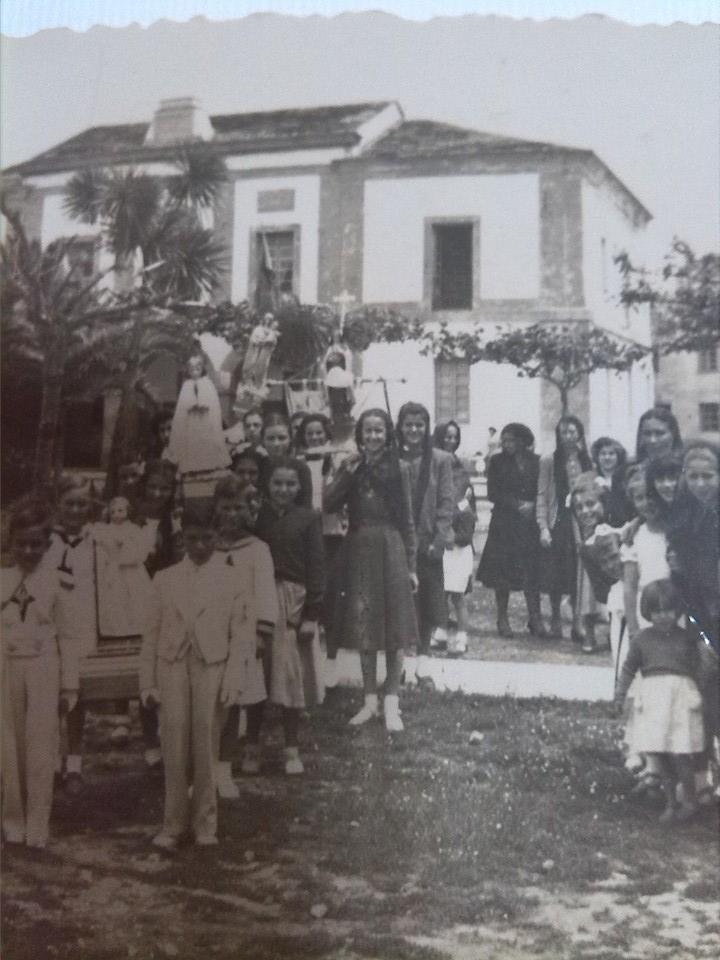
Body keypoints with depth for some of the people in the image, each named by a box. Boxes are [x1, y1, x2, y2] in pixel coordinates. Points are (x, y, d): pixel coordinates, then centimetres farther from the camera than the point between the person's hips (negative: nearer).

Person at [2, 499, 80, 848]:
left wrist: (69, 686, -3)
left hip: (43, 672, -3)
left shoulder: (59, 583, -4)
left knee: (40, 751, -1)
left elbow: (69, 637, -2)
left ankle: (36, 832, 8)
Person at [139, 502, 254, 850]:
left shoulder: (231, 578, 5)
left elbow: (242, 634, 1)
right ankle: (173, 825, 10)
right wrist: (147, 682, 6)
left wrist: (233, 681, -8)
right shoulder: (165, 579, 12)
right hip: (172, 667, 2)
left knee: (205, 749, 1)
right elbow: (152, 634, 11)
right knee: (175, 750, 0)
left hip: (212, 667, -2)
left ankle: (205, 825, 14)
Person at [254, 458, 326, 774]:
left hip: (294, 603, -1)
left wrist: (312, 614, -7)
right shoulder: (256, 516, 3)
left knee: (292, 675, 5)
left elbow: (316, 567, -2)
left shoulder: (308, 518, -1)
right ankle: (253, 745, 20)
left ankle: (292, 749, 16)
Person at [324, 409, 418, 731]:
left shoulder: (399, 468, 1)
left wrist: (411, 565, -1)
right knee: (364, 629, 8)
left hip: (391, 550, -2)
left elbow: (407, 520, 1)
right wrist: (346, 474, -16)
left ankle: (391, 702, 11)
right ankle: (370, 700, 19)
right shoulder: (350, 466, 5)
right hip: (359, 551, 2)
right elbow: (328, 505, -6)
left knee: (394, 630, 2)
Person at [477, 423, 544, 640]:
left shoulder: (536, 462, 6)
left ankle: (535, 618, 3)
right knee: (502, 572, 1)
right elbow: (493, 494, -2)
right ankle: (502, 619, 10)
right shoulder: (497, 462, 3)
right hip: (504, 524, -1)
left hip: (530, 523, 1)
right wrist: (518, 504, -11)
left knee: (532, 572, -3)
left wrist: (532, 506, -10)